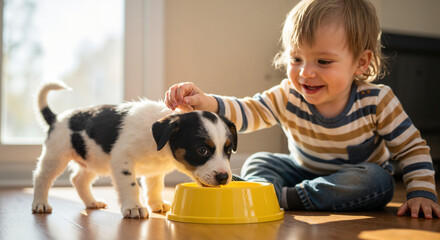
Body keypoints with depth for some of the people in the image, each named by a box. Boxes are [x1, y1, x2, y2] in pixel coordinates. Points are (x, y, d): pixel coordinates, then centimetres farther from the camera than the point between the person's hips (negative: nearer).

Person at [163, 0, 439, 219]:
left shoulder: (376, 101, -23)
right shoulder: (288, 97, -18)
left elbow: (412, 148, -14)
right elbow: (247, 112, -30)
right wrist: (206, 104, -49)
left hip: (357, 181, -2)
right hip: (304, 172, 3)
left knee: (378, 181, -33)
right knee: (257, 163, -7)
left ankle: (289, 197, -32)